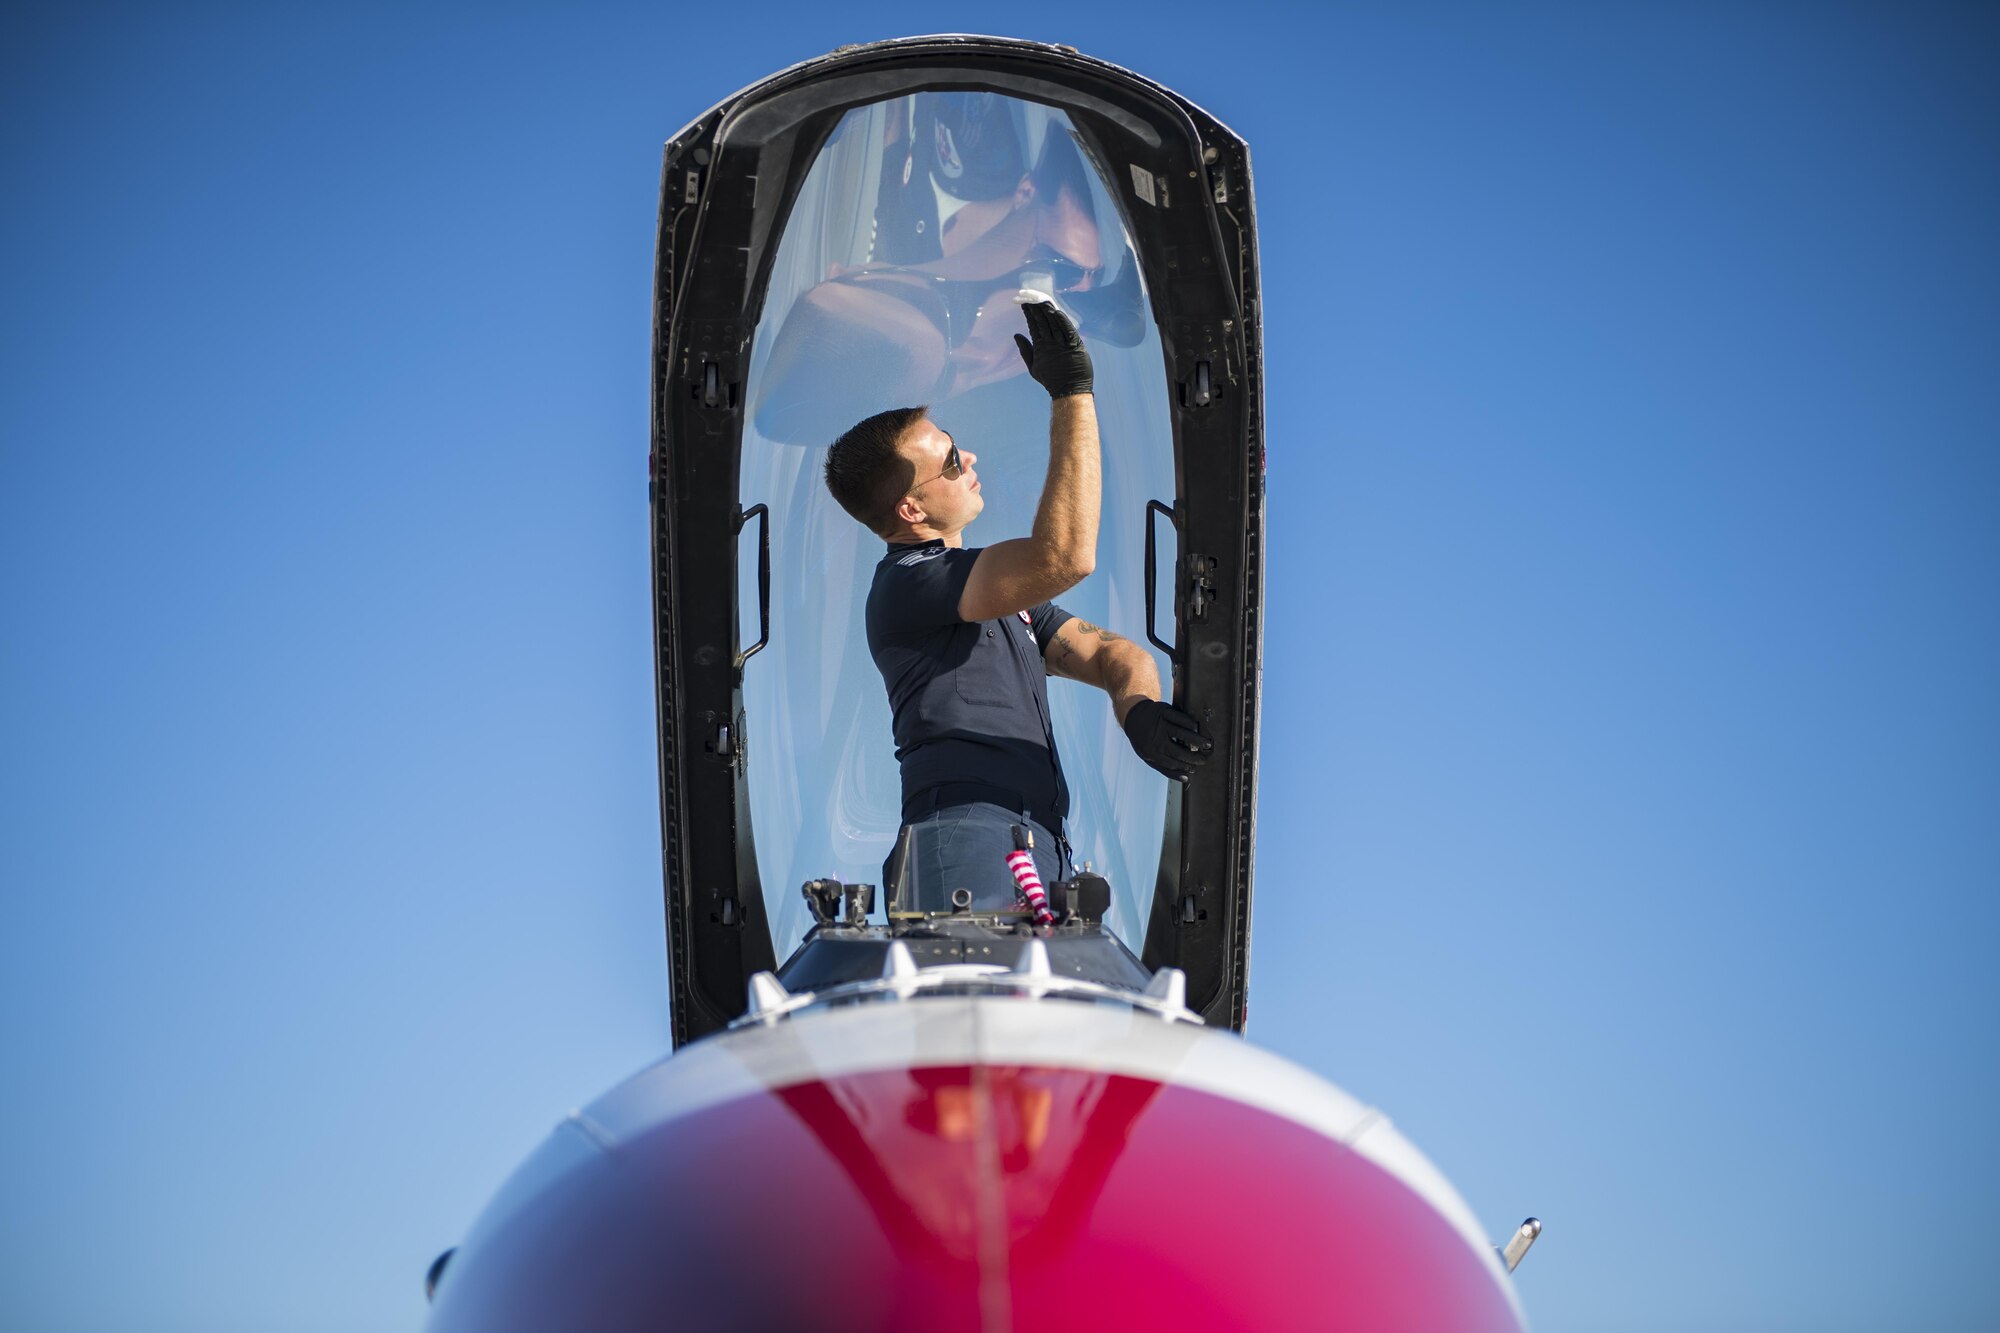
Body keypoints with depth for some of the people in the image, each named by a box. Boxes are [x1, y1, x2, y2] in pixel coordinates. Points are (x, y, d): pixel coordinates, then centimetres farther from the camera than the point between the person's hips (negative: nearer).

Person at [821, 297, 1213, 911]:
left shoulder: (1001, 594, 31)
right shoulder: (905, 584, 0)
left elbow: (1114, 654, 27)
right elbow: (1066, 555, -13)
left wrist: (1139, 709, 1)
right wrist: (1071, 394, -9)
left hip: (1044, 853, 9)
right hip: (967, 847, -9)